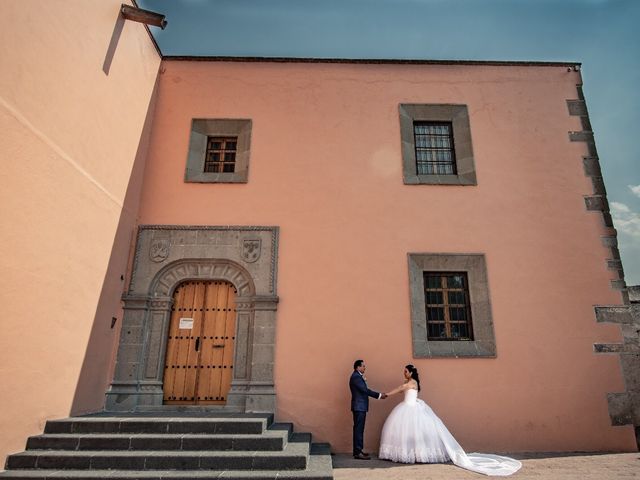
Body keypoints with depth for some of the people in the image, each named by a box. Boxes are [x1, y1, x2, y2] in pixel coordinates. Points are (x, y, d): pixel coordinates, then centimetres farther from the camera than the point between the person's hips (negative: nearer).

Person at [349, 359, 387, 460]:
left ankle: (358, 450, 20)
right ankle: (357, 452, -4)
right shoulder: (356, 377, -17)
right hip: (359, 407, -10)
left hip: (360, 407, 10)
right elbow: (365, 390, -20)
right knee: (359, 429, -7)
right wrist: (379, 395, -16)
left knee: (359, 429, 13)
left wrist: (364, 380, 3)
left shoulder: (358, 376, 16)